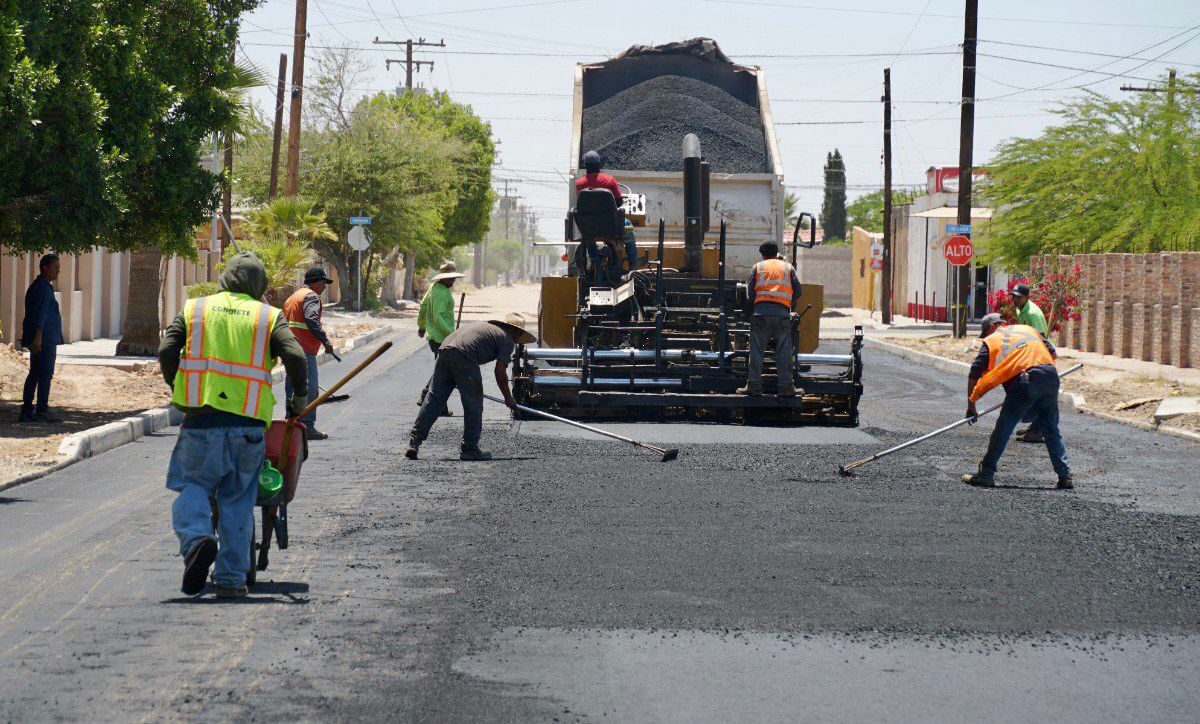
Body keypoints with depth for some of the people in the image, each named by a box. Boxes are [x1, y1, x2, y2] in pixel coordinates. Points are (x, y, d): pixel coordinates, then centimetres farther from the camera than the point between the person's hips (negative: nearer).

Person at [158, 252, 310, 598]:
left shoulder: (194, 310, 12)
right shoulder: (269, 316, 9)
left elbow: (166, 352, 1)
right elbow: (295, 357, -5)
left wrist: (179, 389, 16)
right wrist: (300, 397, 11)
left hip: (201, 418, 0)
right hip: (248, 424, 0)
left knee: (193, 486, 11)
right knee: (238, 498, 10)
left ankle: (197, 538, -19)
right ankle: (231, 578, 8)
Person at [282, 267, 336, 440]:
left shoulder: (293, 296, 24)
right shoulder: (311, 296, -7)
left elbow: (284, 323, 23)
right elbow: (311, 319, -23)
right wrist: (325, 341, -21)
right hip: (304, 350, -10)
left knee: (292, 387, 14)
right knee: (310, 389, -8)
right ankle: (307, 426, -12)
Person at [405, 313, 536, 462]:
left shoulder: (487, 326, 34)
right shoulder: (507, 339, 11)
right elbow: (500, 372, 5)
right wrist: (508, 398, 17)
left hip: (445, 349, 7)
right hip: (464, 355, -7)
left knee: (434, 399, 8)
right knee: (473, 404, 6)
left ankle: (414, 441, 4)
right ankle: (469, 448, 10)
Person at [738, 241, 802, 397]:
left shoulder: (758, 267, 16)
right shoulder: (788, 267, 18)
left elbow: (750, 292, 8)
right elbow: (797, 291, 13)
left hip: (761, 310, -1)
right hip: (782, 312, 1)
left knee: (756, 350, 1)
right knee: (784, 352, 3)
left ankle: (754, 385, -3)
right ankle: (786, 386, 0)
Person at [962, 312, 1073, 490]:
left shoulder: (991, 340, 18)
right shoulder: (1028, 329, 28)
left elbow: (973, 375, 15)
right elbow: (1053, 353, 24)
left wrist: (971, 406, 22)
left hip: (1024, 381, -4)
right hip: (1050, 377, 4)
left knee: (1003, 428, 4)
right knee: (1051, 429, 15)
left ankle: (987, 473, 7)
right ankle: (1065, 476, 12)